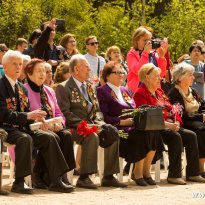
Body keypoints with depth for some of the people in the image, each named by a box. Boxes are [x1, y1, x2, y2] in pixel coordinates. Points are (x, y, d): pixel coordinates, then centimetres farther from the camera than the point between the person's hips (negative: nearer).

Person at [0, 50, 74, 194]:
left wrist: (36, 118, -7)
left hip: (20, 127, 8)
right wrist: (28, 116, -25)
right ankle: (19, 182, -33)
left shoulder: (22, 88, 17)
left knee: (48, 137, -12)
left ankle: (56, 181, -14)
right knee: (25, 139, -35)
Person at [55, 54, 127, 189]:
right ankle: (84, 177, -30)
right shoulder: (63, 88, -2)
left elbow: (97, 110, 19)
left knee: (113, 132, -19)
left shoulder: (89, 87, 21)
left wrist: (98, 123, -4)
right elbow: (65, 113, -12)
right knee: (92, 137, -35)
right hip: (75, 127, -7)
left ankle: (108, 177, -16)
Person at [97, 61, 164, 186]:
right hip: (117, 128, -7)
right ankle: (138, 172, -22)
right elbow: (104, 116, -8)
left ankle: (146, 170, -17)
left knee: (153, 132, -22)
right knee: (141, 134, -33)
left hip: (132, 125, 7)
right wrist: (121, 121, -17)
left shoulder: (125, 90, 27)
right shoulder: (102, 91, 2)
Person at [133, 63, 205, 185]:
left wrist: (176, 123, -2)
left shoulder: (160, 92, 25)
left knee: (191, 136, -12)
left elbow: (172, 109, 19)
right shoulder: (140, 94, -4)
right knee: (176, 137, -32)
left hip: (170, 126, 8)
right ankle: (174, 175, -29)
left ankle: (193, 173, -11)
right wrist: (167, 124, -22)